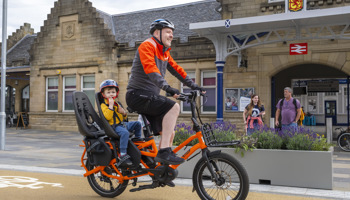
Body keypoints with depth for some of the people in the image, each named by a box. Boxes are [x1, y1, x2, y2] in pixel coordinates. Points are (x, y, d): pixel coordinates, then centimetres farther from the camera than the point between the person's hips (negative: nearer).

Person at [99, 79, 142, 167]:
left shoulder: (117, 104, 24)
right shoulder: (103, 105, -3)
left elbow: (123, 118, 29)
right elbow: (107, 117, -21)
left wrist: (124, 113, 6)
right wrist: (111, 105, -19)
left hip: (122, 124, 8)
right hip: (114, 126, -8)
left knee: (137, 123, 5)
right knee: (125, 132, -37)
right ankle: (123, 155, -40)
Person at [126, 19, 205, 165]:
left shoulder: (164, 52, 18)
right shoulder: (147, 46, -10)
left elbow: (176, 69, 21)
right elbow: (150, 68, -26)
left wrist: (193, 86, 12)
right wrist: (167, 88, -39)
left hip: (150, 97, 9)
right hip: (138, 95, -9)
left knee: (169, 133, 4)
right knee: (173, 107, -28)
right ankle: (164, 152, -29)